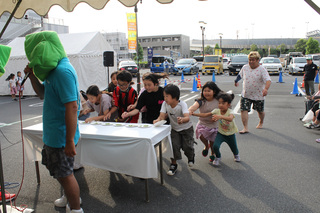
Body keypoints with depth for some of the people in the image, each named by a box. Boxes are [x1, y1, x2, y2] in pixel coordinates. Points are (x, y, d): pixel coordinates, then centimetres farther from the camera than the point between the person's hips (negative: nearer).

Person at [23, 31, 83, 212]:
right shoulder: (55, 68, 9)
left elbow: (72, 107, -28)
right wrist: (32, 75, 5)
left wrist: (70, 141, -27)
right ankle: (71, 197, 46)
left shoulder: (63, 71, -23)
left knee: (64, 174, 6)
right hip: (54, 134, 10)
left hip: (61, 136, -10)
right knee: (61, 170, 25)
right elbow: (43, 94, 22)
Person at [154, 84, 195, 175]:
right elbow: (162, 116, -21)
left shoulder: (182, 104, -29)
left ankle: (191, 157, 29)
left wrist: (182, 120, -66)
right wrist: (158, 120, -44)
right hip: (174, 129, 3)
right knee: (174, 145, -12)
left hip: (186, 128, -3)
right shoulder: (165, 104, -15)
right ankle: (173, 165, 8)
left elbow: (187, 118, -43)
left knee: (187, 146, -7)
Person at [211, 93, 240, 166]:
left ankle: (236, 155, 58)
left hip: (230, 134, -1)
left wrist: (220, 116, -68)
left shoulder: (230, 112, -29)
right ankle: (218, 157, 13)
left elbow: (230, 118, -53)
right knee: (215, 146, -21)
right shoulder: (217, 111, -17)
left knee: (234, 149, 18)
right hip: (221, 133, 2)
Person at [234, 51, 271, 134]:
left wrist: (266, 88, -45)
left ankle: (261, 123, 45)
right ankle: (245, 128, -4)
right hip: (245, 94, 3)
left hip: (258, 95, -2)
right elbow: (240, 75, 21)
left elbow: (268, 80, -27)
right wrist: (236, 81, 35)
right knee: (243, 110, -10)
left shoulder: (262, 70, -14)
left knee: (260, 111, 16)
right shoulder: (245, 67, 0)